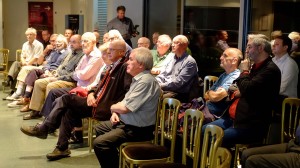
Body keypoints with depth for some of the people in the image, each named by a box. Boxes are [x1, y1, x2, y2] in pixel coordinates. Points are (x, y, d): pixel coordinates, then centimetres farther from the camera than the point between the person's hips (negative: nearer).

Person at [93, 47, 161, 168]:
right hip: (126, 121, 11)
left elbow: (126, 107, -25)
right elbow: (126, 102, 19)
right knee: (99, 129, 26)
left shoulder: (146, 81, -25)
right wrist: (115, 112, 0)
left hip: (136, 129, -11)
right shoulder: (138, 78, 9)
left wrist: (113, 107, -4)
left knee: (99, 143, -22)